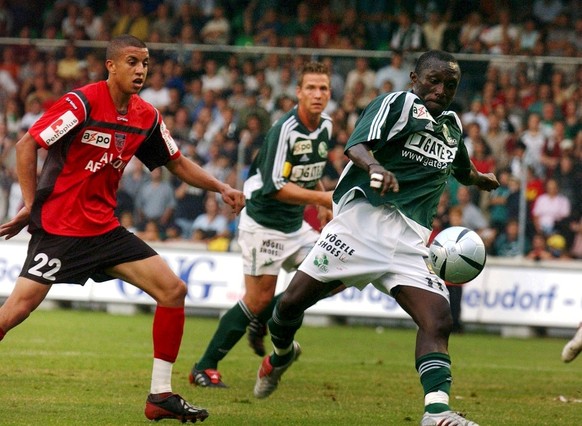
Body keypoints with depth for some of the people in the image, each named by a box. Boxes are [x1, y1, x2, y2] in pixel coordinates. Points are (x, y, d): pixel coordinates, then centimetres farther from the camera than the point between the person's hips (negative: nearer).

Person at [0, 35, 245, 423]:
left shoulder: (146, 117, 5)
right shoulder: (82, 103, -15)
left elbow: (177, 163, 19)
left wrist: (221, 188, 6)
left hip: (105, 228, 7)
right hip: (59, 226, -7)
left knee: (173, 290, -2)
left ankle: (161, 395, 3)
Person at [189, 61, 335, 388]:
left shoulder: (325, 126, 4)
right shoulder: (285, 129, -22)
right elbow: (276, 186, -26)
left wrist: (325, 200, 12)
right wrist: (321, 198, -28)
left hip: (294, 225, 8)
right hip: (264, 223, -8)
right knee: (258, 299, -8)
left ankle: (261, 323, 15)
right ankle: (205, 367, 3)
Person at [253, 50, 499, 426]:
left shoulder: (452, 127, 20)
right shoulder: (395, 104, -1)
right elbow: (356, 146, -21)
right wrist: (376, 167, -39)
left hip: (410, 241, 4)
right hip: (363, 219, -4)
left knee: (438, 321, -17)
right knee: (292, 302, -1)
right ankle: (282, 355, 32)